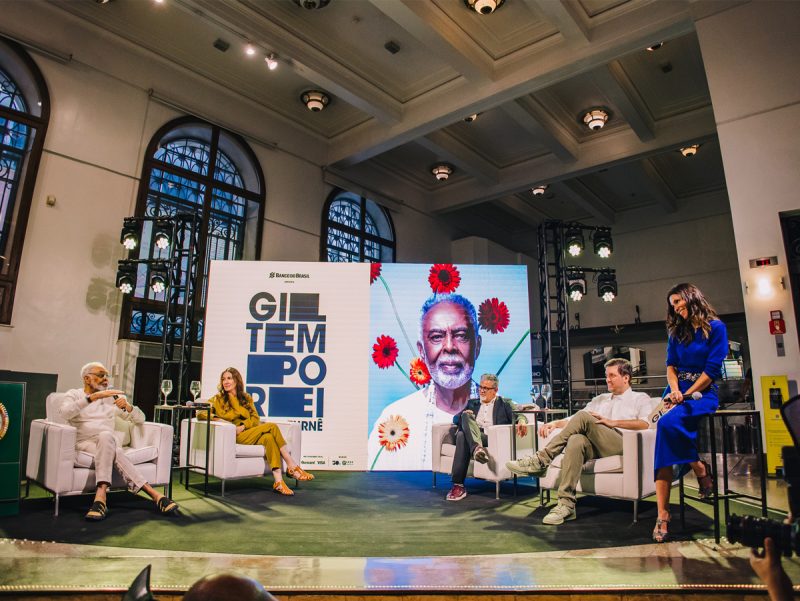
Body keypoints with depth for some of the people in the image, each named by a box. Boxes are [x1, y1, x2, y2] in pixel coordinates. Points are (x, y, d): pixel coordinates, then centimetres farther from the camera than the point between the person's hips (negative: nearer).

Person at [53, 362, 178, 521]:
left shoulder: (113, 398, 21)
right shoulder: (73, 395, 13)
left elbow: (140, 419, 17)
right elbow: (66, 413, -14)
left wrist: (128, 406, -4)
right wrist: (93, 396, -22)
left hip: (108, 441, 2)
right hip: (84, 443, -2)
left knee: (105, 436, -38)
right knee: (115, 452, -37)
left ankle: (101, 496, -47)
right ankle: (154, 494, -46)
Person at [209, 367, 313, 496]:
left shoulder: (247, 398, 21)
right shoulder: (218, 399, 11)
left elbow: (255, 418, 9)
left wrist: (243, 426, -9)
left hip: (250, 432, 5)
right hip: (236, 437, -4)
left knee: (268, 438, -32)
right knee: (272, 427, -25)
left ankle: (278, 481, -36)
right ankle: (292, 467, -26)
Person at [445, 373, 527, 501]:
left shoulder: (504, 403, 20)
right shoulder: (472, 403, 30)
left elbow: (518, 414, 2)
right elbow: (456, 419, 23)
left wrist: (521, 421, -24)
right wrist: (464, 415, -2)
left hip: (493, 437, -3)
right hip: (471, 436, 3)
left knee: (463, 436, -34)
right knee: (466, 415, -29)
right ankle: (477, 448, -49)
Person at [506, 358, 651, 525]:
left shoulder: (640, 398, 18)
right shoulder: (600, 399, 34)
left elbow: (646, 424, -3)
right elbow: (574, 419, 24)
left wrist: (611, 422, -9)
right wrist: (555, 423, 6)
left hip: (622, 444, -4)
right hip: (594, 445, 4)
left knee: (583, 417, -28)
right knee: (576, 440, -34)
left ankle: (542, 460, -27)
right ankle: (566, 505, -38)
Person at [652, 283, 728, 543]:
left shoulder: (716, 327, -1)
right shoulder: (677, 331, 17)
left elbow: (712, 369, -8)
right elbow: (671, 364, 12)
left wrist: (685, 395, -13)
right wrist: (674, 389, -8)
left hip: (703, 392, -4)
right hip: (678, 391, 5)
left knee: (668, 422, -34)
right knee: (665, 427, -20)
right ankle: (662, 513, -22)